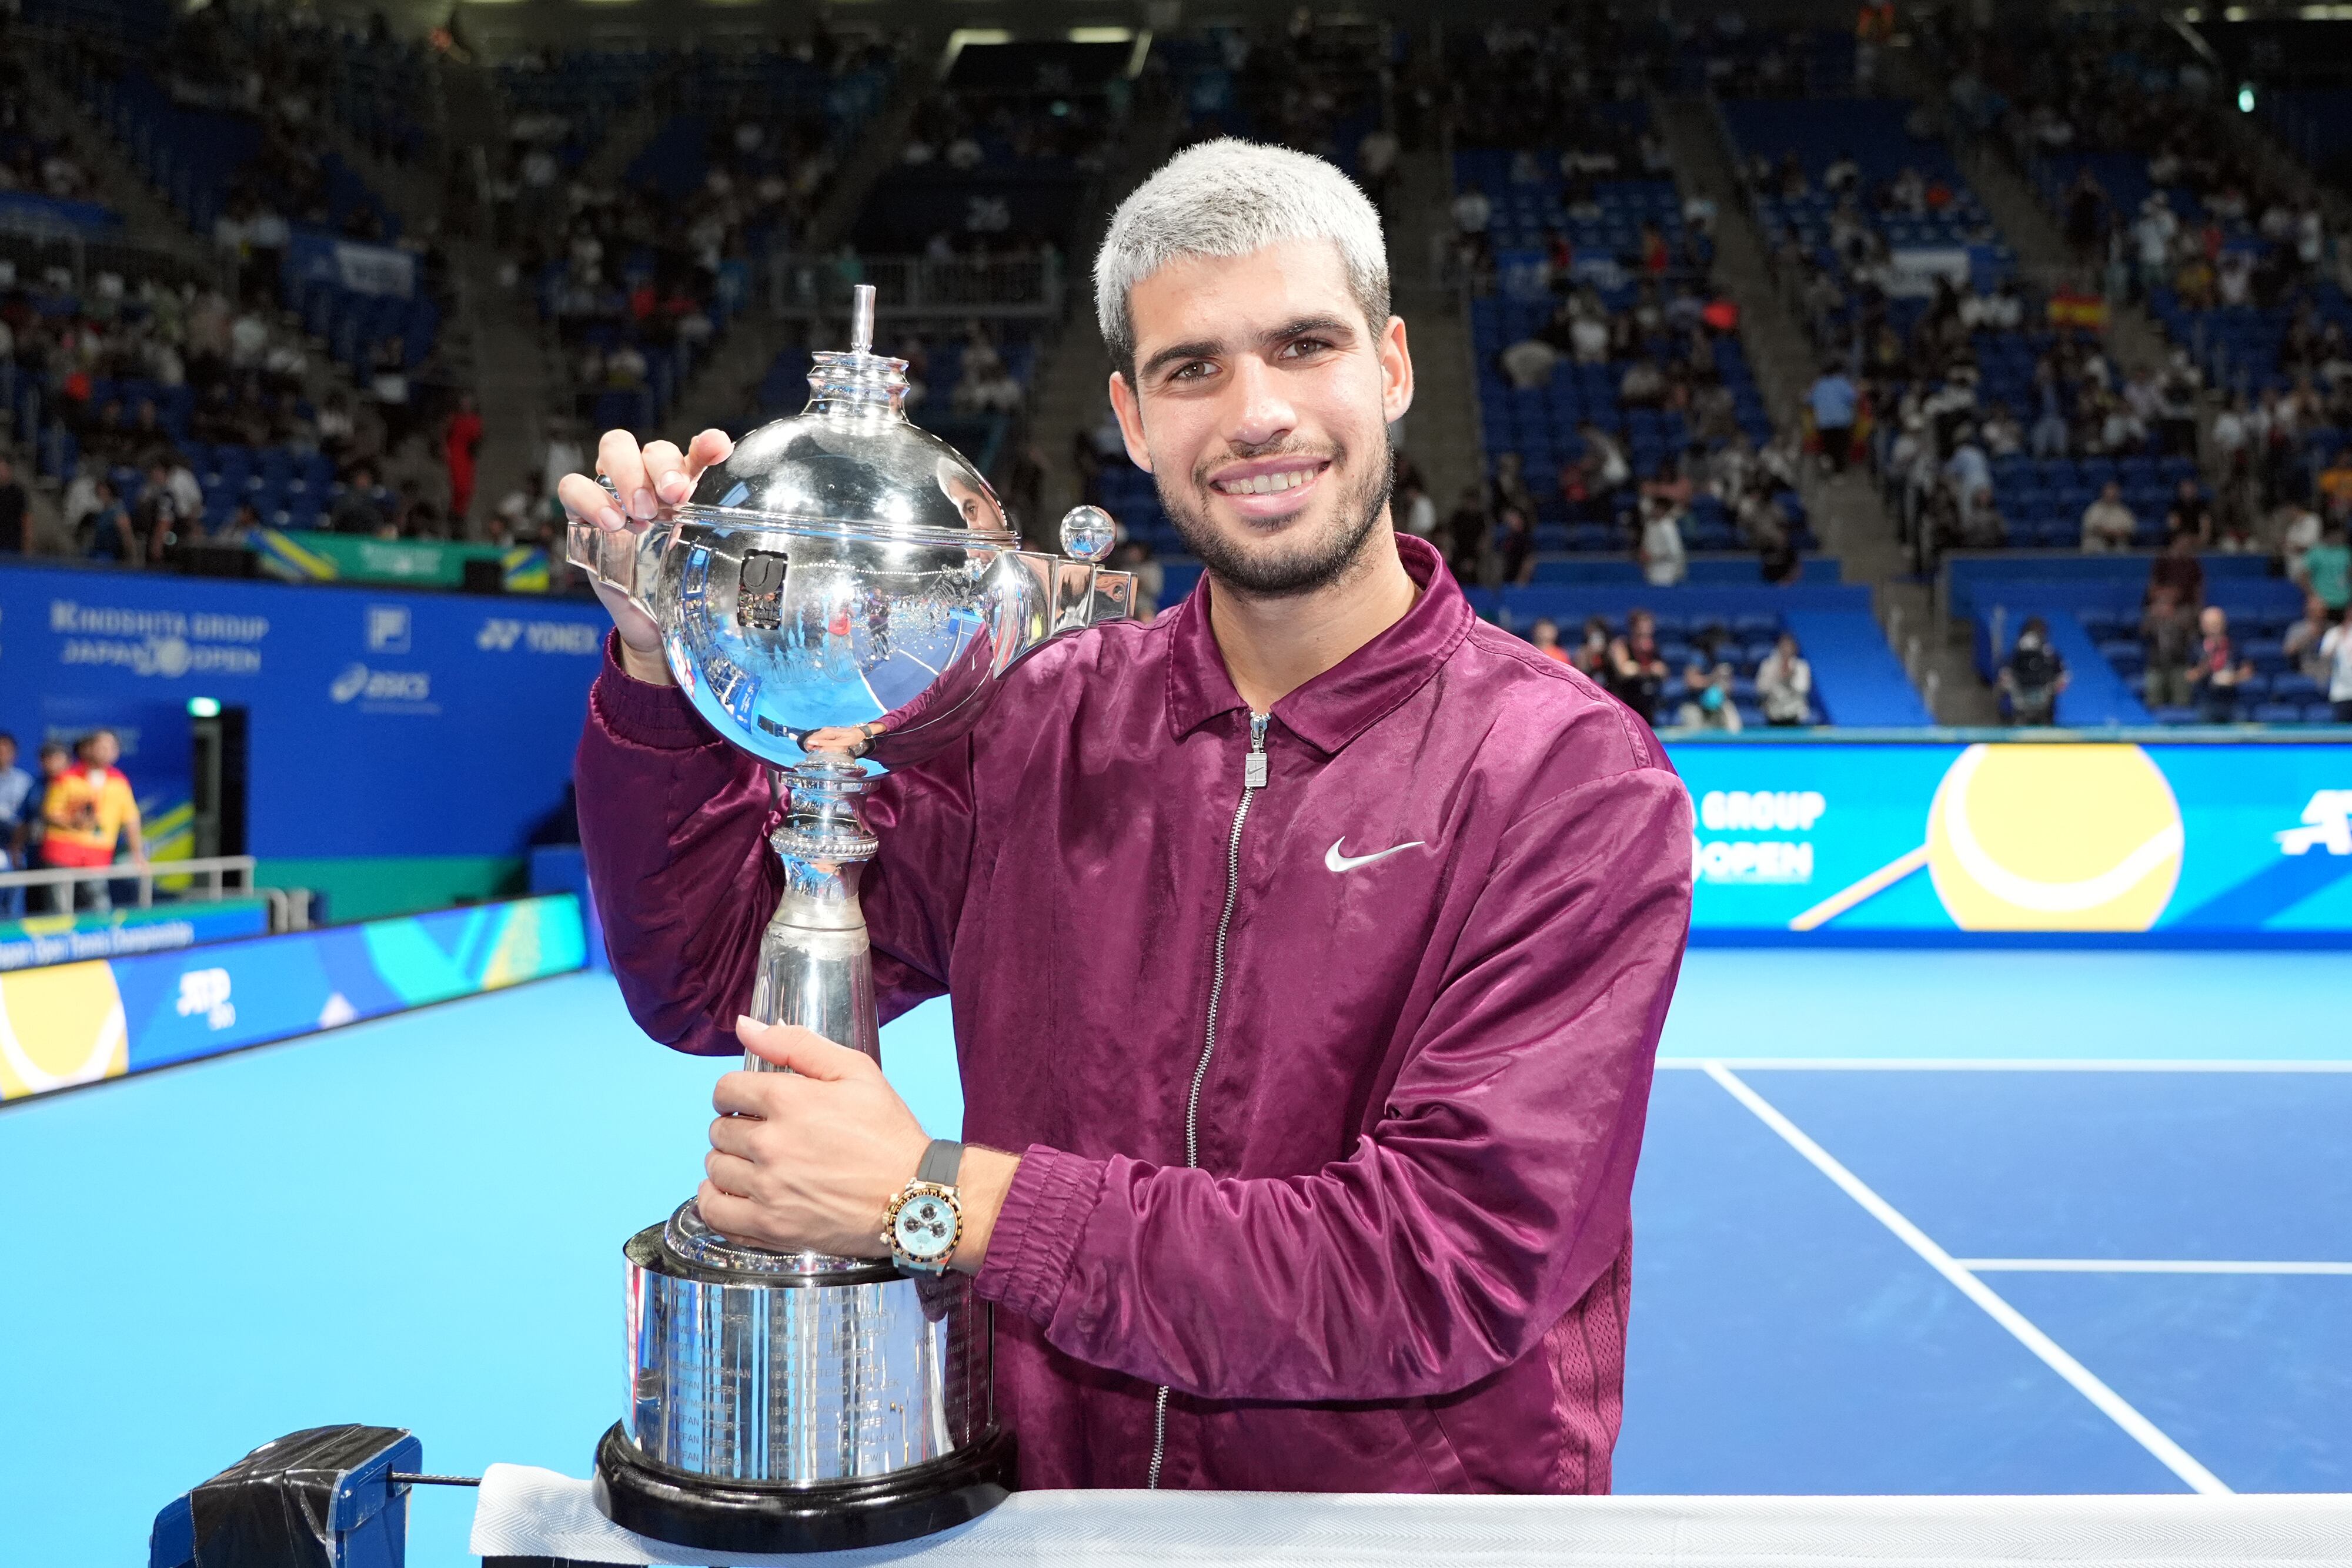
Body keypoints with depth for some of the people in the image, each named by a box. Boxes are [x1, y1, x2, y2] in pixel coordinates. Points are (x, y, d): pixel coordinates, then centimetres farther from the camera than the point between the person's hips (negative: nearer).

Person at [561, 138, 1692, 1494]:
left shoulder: (1575, 778, -10)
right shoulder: (1042, 723, 1)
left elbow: (1453, 1268, -18)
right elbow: (714, 972, 9)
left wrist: (943, 1198, -19)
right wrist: (666, 656, -7)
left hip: (1419, 1535, -2)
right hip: (1051, 1502, 3)